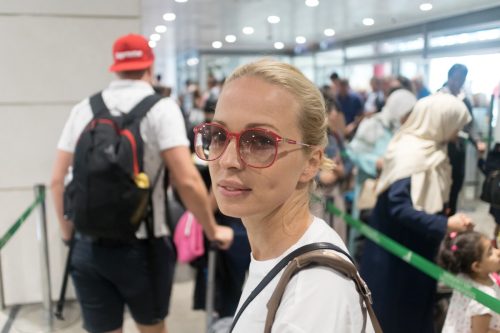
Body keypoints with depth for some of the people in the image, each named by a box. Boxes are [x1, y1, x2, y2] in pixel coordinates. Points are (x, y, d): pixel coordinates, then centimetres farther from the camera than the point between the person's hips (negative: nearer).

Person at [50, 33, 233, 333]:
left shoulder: (84, 108, 7)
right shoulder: (161, 107, -6)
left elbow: (58, 180, 8)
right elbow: (187, 180, -15)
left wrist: (67, 232, 21)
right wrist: (213, 230, -2)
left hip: (87, 248, 3)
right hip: (140, 246, -3)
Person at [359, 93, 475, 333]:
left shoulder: (429, 149, 5)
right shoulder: (410, 153, -25)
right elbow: (399, 207, -35)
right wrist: (445, 224, -40)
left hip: (416, 245, 9)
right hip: (397, 247, -9)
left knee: (413, 308, 20)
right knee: (391, 310, 6)